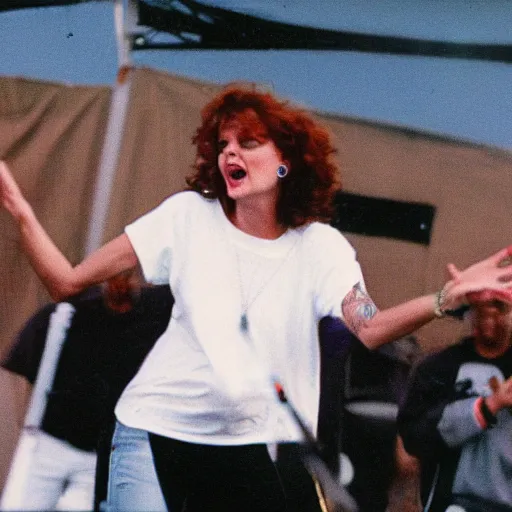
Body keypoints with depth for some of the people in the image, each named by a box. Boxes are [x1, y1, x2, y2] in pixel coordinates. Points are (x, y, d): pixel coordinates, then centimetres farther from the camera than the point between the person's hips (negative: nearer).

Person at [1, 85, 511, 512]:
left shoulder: (319, 246, -1)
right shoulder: (189, 215, -1)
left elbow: (369, 327, -21)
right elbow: (67, 282, -2)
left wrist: (449, 297, -36)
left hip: (246, 442, 1)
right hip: (156, 427, -1)